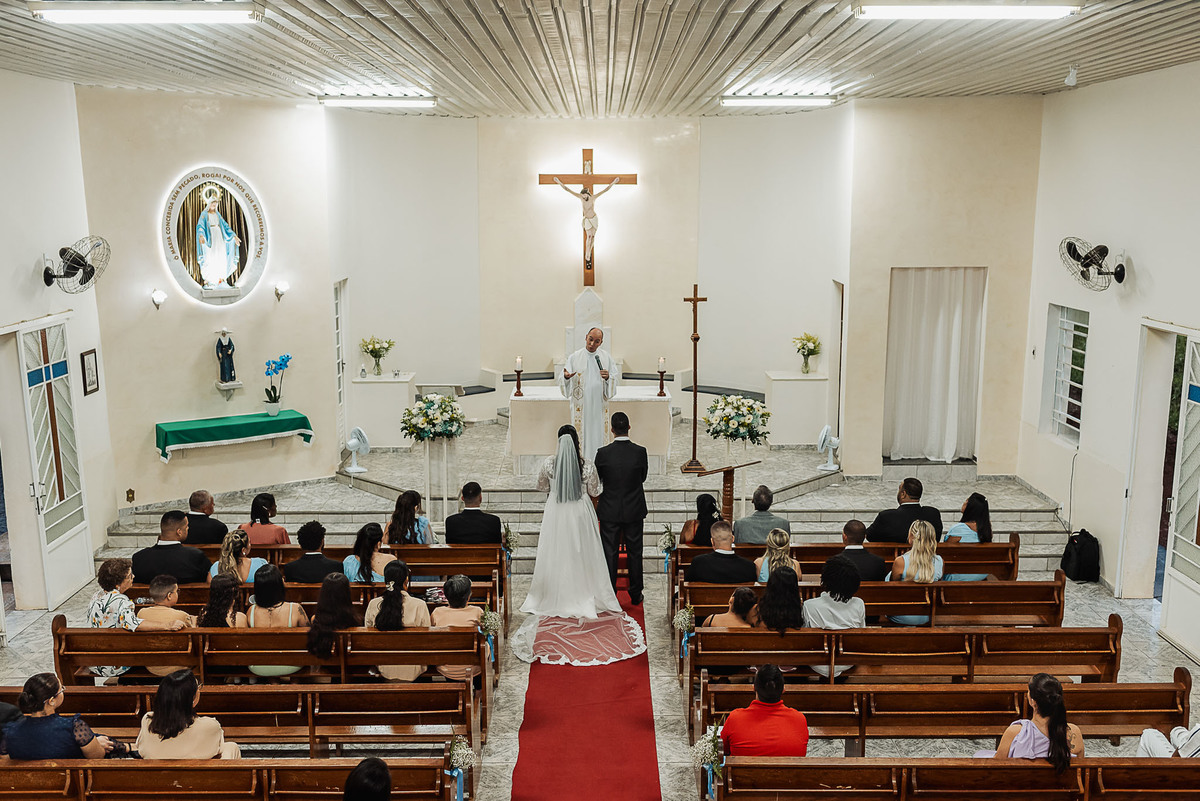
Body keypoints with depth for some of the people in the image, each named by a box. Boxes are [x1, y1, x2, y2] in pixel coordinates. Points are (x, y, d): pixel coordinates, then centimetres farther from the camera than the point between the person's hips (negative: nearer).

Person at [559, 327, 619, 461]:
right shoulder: (574, 357, 1)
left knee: (599, 434, 3)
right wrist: (566, 376, -28)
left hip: (599, 404, 2)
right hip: (580, 403, -2)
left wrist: (608, 377, -17)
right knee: (581, 435, -1)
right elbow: (563, 380, -5)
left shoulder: (606, 357, 7)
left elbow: (615, 377, 5)